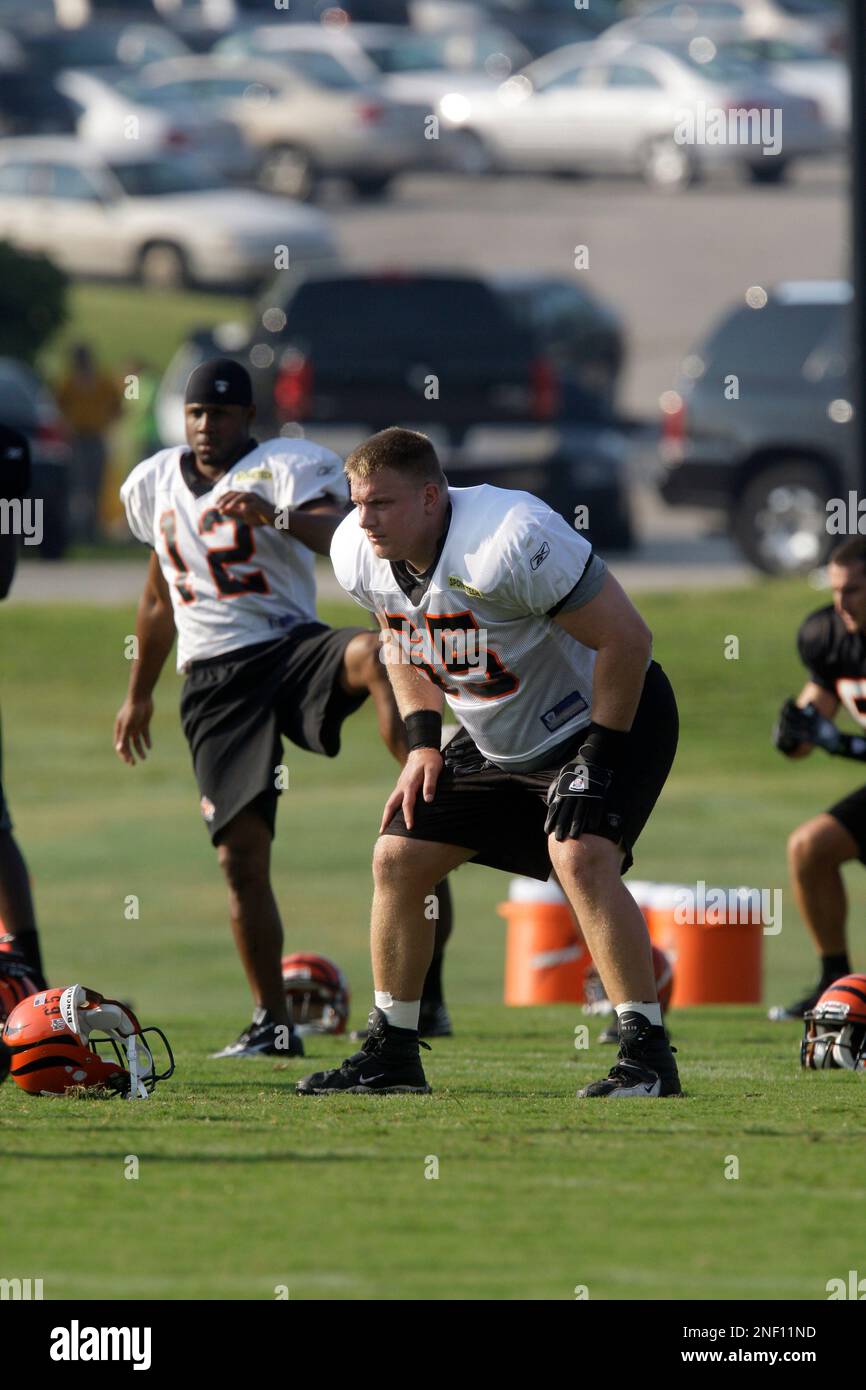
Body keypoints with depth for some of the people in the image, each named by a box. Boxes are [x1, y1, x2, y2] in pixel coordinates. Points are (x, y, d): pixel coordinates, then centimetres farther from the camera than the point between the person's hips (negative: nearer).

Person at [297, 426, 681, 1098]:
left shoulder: (508, 542, -35)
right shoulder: (361, 554, -11)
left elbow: (626, 638, -28)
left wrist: (596, 759, -25)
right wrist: (423, 744, 0)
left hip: (609, 716, -8)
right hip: (499, 739, 8)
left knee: (581, 857, -29)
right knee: (398, 858, 3)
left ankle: (648, 1055, -22)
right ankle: (391, 1054, 16)